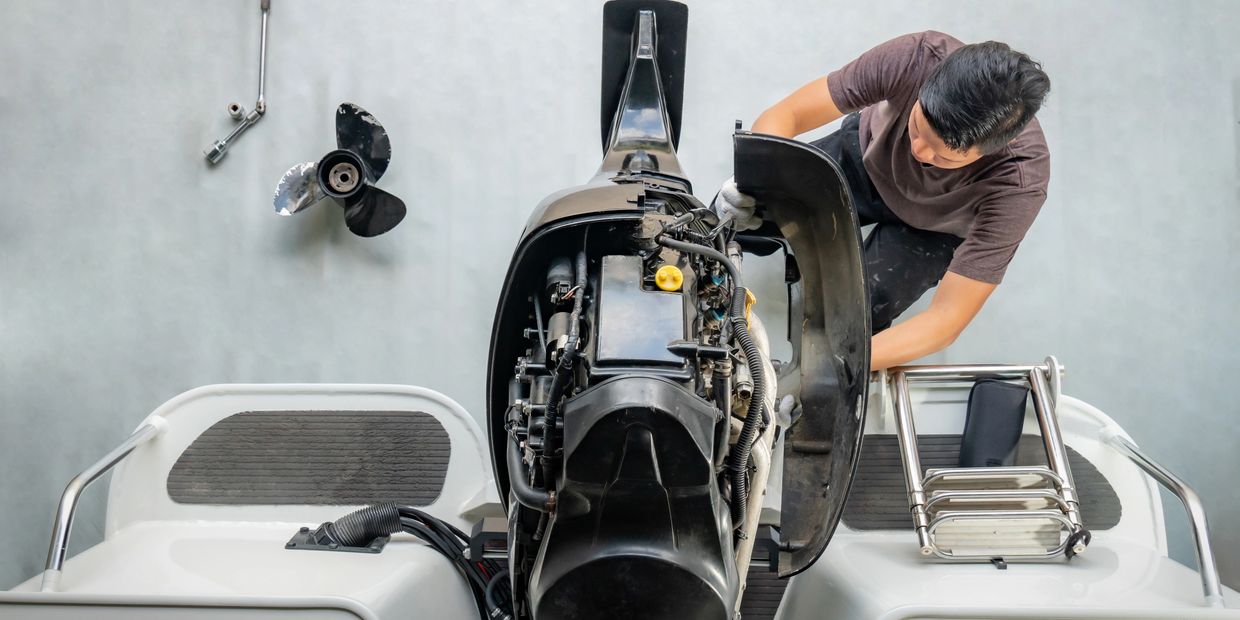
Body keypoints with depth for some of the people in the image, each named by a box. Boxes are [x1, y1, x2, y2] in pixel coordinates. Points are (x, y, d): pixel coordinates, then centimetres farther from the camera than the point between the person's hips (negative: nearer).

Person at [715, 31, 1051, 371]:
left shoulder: (1020, 180, -39)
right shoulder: (916, 57, -37)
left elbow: (947, 318, -36)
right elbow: (782, 117, -31)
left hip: (932, 226, -1)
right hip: (866, 153, 2)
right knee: (729, 218, -11)